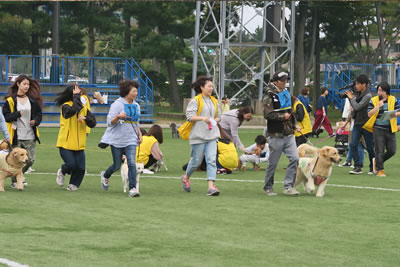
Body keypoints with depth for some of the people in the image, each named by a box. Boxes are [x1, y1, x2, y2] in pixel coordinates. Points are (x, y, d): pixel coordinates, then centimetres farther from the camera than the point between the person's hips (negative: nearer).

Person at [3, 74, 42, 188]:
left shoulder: (33, 100, 9)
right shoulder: (10, 100, -1)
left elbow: (39, 114, 15)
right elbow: (6, 116, -5)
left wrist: (36, 121, -6)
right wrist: (19, 113, -20)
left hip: (30, 137, 3)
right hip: (16, 136, -3)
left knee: (31, 159, 2)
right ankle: (15, 180, 17)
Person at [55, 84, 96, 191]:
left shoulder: (84, 108, 9)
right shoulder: (65, 106, -8)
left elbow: (93, 123, 5)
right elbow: (73, 110, -31)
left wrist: (85, 118, -14)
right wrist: (76, 97, -23)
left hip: (79, 144, 5)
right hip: (65, 143, -5)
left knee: (80, 168, -4)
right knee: (71, 164, -14)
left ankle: (73, 184, 19)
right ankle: (62, 172, 21)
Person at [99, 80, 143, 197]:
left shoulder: (136, 106, 10)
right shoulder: (117, 104, -9)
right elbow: (110, 122, -11)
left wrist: (139, 134, 9)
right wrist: (118, 117, -30)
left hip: (131, 140, 4)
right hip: (117, 139, -4)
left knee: (132, 163, -15)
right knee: (117, 165, 5)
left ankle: (133, 188, -15)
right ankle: (105, 176, 38)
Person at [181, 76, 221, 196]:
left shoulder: (214, 101, 15)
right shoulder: (195, 101, -5)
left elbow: (218, 116, 23)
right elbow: (190, 115, -11)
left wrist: (214, 120, 0)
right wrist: (202, 118, -24)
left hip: (212, 135, 5)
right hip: (199, 135, -5)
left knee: (212, 160, -9)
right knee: (196, 161, 4)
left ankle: (211, 186, -15)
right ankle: (186, 177, 32)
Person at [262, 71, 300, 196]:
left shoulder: (286, 93, 15)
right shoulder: (269, 96, -9)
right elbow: (267, 114, -19)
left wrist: (294, 125, 20)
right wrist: (282, 116, -17)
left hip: (289, 134, 6)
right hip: (276, 135, -6)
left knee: (294, 158, -7)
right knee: (272, 163, 2)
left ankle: (288, 186, -1)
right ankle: (268, 187, 18)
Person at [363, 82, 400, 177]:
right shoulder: (373, 100, 1)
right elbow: (369, 114, -7)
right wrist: (378, 106, -18)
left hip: (390, 129, 2)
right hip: (378, 129, -2)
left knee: (392, 151, 3)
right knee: (379, 151, -4)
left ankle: (377, 161, 26)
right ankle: (380, 170, 10)